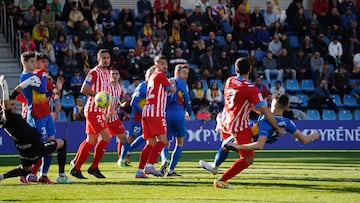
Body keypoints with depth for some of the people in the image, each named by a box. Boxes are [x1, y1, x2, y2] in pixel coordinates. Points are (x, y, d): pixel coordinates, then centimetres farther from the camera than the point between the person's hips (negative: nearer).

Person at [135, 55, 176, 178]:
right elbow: (172, 90, 2)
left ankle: (140, 170, 5)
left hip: (147, 112, 9)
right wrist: (173, 84, 22)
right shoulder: (160, 75, -2)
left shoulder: (152, 77, 24)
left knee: (151, 143, 9)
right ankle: (149, 165, -21)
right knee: (162, 140, -12)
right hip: (155, 113, -9)